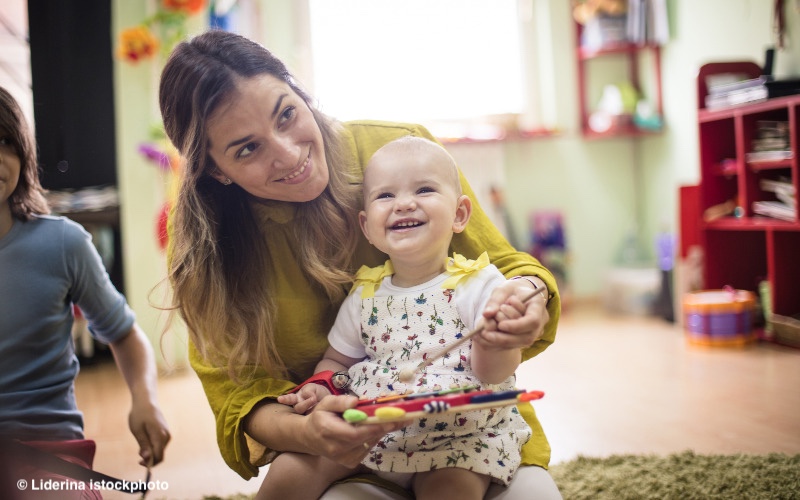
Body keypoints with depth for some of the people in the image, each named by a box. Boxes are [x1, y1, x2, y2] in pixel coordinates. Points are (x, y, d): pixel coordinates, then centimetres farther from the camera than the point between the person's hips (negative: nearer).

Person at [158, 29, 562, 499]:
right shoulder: (203, 240, -8)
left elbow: (499, 264, -2)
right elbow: (239, 392, -6)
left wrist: (528, 293, -26)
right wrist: (304, 432, -29)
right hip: (344, 451, 0)